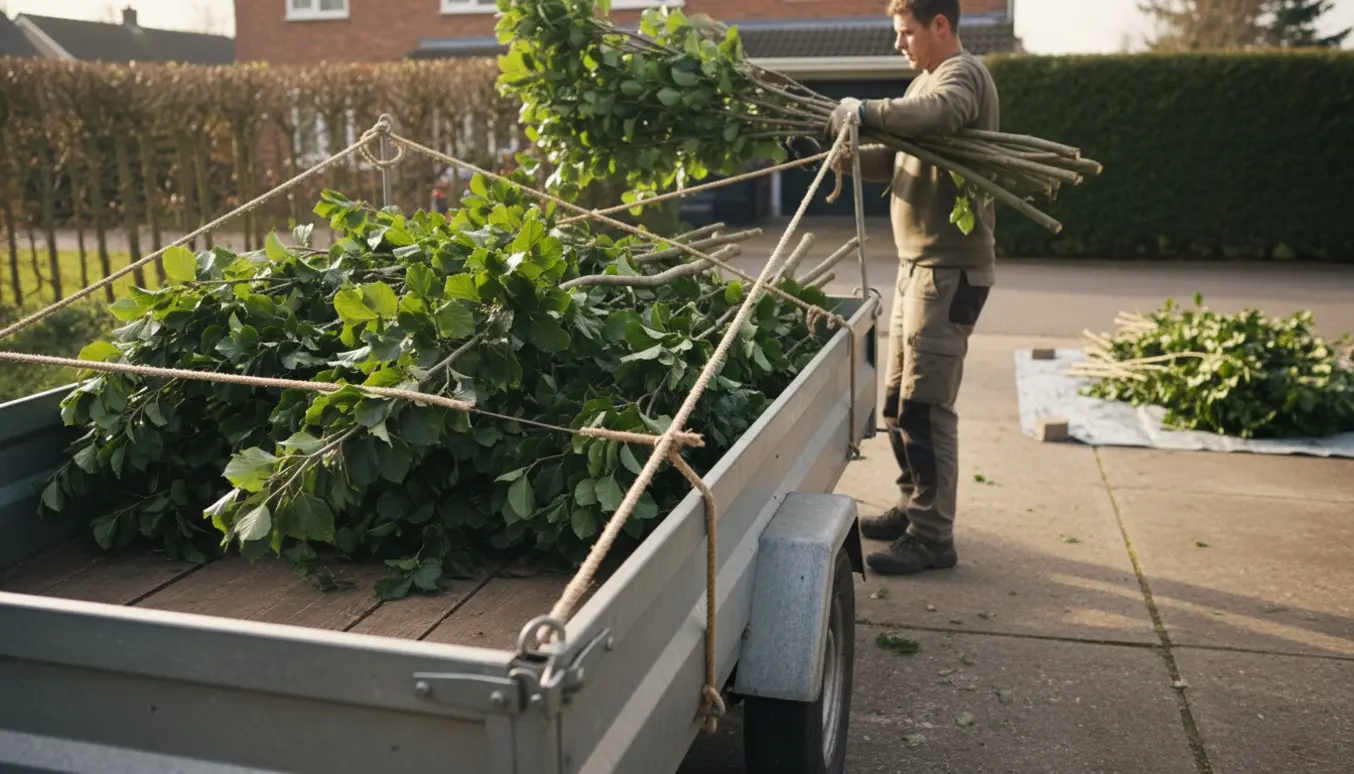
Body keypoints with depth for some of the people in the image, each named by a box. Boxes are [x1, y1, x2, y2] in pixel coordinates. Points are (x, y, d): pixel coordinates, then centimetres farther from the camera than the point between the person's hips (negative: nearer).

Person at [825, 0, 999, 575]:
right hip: (918, 262, 10)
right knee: (898, 401, 15)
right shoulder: (929, 78, 20)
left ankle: (933, 537, -1)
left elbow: (936, 114, -35)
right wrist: (853, 156, -4)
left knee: (925, 405, -8)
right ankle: (914, 506, 27)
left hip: (950, 267, -10)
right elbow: (901, 157, 14)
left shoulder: (961, 73, -10)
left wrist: (865, 111, -25)